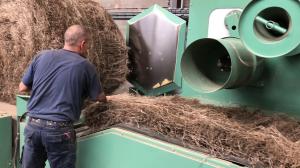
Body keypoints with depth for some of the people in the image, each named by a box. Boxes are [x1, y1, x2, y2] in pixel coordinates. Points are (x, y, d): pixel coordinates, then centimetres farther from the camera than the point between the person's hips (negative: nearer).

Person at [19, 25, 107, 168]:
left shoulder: (41, 56, 5)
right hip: (59, 130, -3)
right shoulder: (85, 66, -2)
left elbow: (22, 88, 13)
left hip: (33, 125, 4)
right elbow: (100, 98, 10)